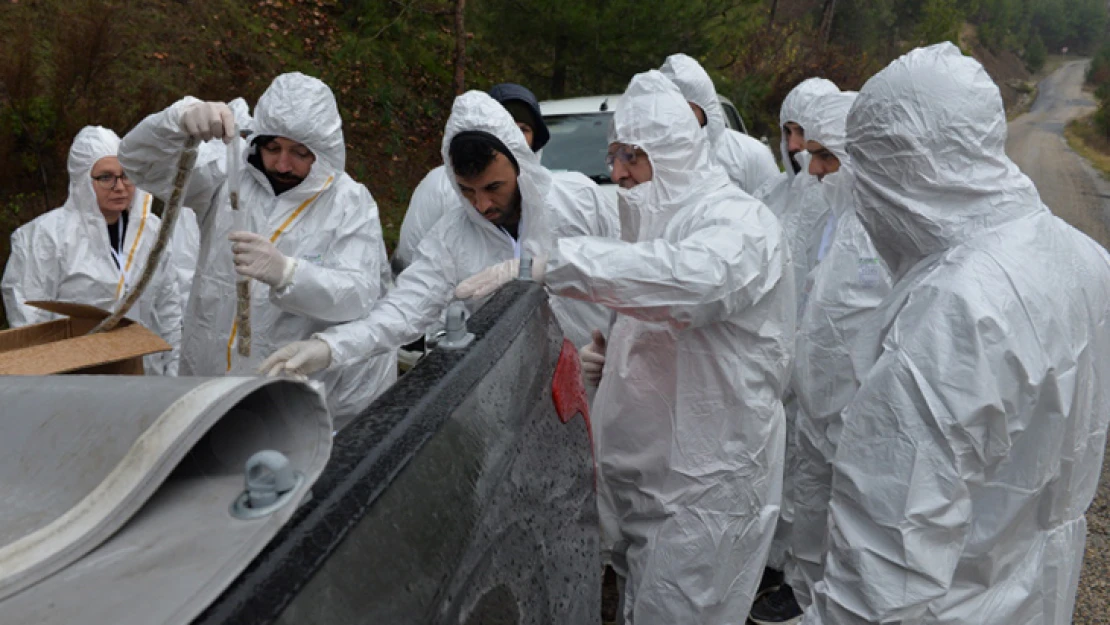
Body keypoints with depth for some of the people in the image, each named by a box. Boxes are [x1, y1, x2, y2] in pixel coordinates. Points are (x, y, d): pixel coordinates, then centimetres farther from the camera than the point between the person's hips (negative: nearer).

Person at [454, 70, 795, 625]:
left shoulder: (738, 221, -16)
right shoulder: (658, 220, 12)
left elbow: (690, 278, -41)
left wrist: (546, 263, -42)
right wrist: (604, 350, 7)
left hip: (707, 480, -8)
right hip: (647, 469, 8)